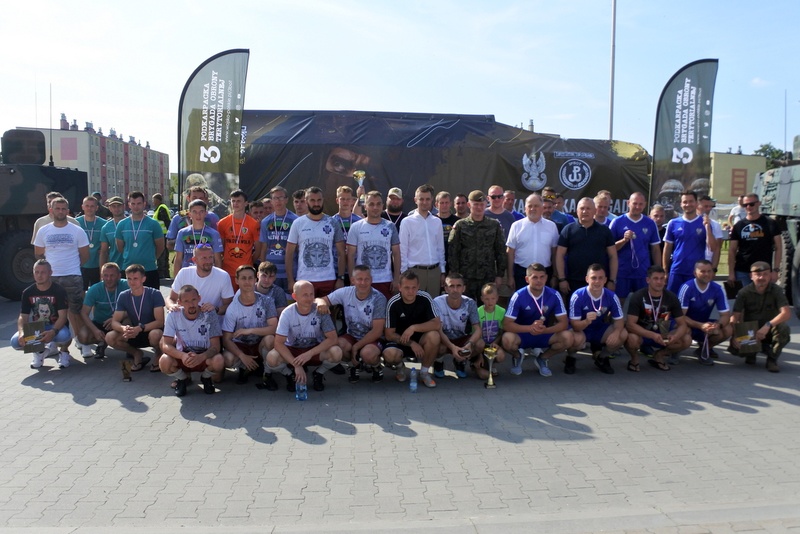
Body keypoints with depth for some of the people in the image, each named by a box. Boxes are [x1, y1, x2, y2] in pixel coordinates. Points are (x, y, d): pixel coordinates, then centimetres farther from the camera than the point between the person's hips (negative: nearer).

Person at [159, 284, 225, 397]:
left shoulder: (209, 316, -15)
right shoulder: (173, 316, -13)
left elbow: (215, 346, -17)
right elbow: (165, 345, -17)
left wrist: (201, 357, -39)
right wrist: (182, 356, -38)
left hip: (204, 358, -1)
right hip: (182, 357, 1)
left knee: (218, 361, -33)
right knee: (164, 362, -31)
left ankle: (206, 378, 5)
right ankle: (182, 379, 5)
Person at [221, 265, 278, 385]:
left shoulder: (266, 301, -11)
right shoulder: (232, 308, -13)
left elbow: (274, 328, -20)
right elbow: (226, 339, -12)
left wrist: (249, 330, -28)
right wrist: (242, 356, -26)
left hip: (260, 344, 0)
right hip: (240, 345, 0)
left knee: (270, 339, -34)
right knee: (227, 359, -32)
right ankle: (245, 368, 6)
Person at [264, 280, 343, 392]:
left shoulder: (320, 311, -18)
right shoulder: (287, 313, -19)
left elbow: (333, 339, -20)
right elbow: (279, 343, -22)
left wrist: (310, 354, -31)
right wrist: (296, 365, -32)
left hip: (316, 350, 1)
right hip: (292, 350, 0)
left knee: (336, 353, -30)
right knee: (272, 358, -31)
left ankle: (318, 374, 3)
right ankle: (290, 375, 4)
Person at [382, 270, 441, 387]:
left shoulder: (425, 298, -14)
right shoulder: (393, 303, -16)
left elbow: (437, 324, -20)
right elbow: (389, 334, -14)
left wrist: (414, 328, -31)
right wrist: (411, 343, -24)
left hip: (420, 339, 1)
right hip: (399, 341, -1)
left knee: (433, 336, -31)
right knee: (390, 354, -34)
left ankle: (424, 371, -5)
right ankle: (399, 366, 7)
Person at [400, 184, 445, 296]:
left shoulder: (437, 222, 9)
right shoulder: (407, 222, -3)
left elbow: (440, 249, 14)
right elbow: (403, 251, -3)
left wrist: (442, 272, 12)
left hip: (435, 271, 4)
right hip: (416, 271, -4)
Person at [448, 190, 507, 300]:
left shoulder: (494, 225, 6)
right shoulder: (460, 226, 1)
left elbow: (501, 251, 8)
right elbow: (453, 252, -1)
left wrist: (500, 275, 3)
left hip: (488, 277, 1)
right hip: (466, 277, -1)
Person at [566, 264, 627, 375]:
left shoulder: (611, 296, -14)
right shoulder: (578, 296, -24)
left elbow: (619, 319, -7)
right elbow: (574, 325, -25)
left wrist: (616, 332, -31)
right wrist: (587, 321, -48)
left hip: (600, 330, 4)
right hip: (581, 329, -4)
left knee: (623, 334, -21)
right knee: (576, 338, -38)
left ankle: (602, 357, 8)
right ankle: (571, 358, 1)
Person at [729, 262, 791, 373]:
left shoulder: (776, 290, -11)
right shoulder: (744, 292, -10)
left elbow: (787, 313, -24)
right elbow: (735, 316, -14)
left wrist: (768, 325, -39)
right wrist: (734, 336, -31)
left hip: (768, 330, 0)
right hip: (749, 331, 0)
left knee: (783, 328, -34)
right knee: (734, 347, -27)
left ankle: (772, 358, -7)